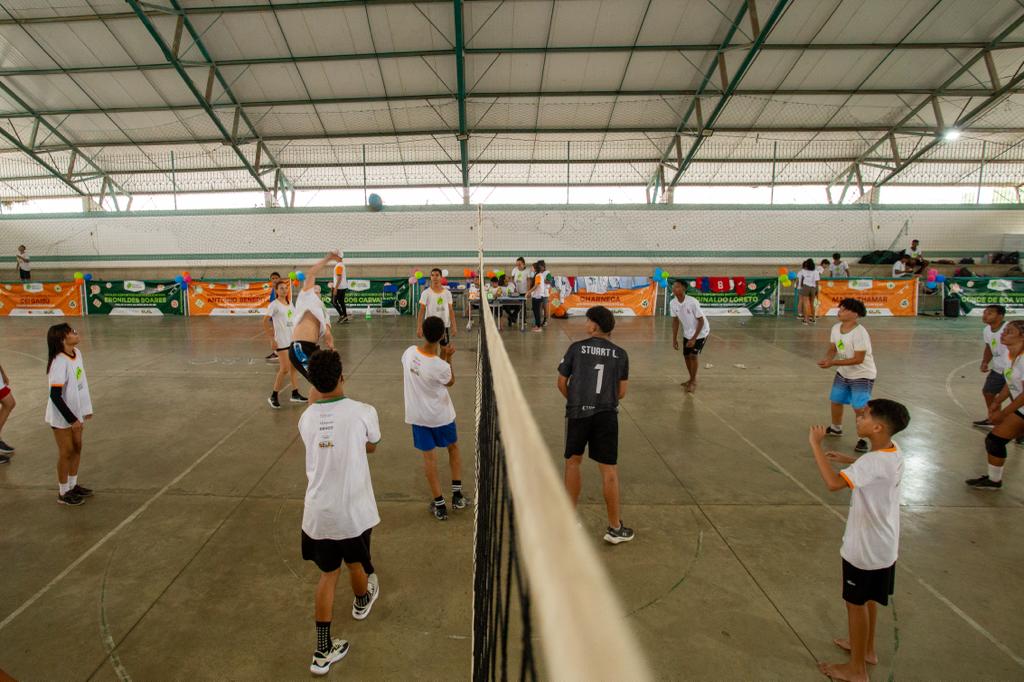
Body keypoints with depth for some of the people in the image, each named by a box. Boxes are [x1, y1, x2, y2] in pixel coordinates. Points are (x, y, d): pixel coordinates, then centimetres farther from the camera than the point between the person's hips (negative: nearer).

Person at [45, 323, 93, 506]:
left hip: (76, 411, 7)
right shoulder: (59, 362, -26)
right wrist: (72, 419, -19)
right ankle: (63, 492, 22)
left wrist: (87, 407, 13)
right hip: (62, 416, -7)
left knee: (77, 447, 17)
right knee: (66, 452, 5)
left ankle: (73, 485, 34)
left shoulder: (77, 353, -2)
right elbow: (55, 395, -24)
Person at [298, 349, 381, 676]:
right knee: (355, 563, 25)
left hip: (317, 514, 2)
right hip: (353, 511, -2)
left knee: (328, 574, 17)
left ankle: (323, 651, 20)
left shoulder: (306, 418, -4)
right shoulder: (363, 412, -14)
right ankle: (362, 601, 55)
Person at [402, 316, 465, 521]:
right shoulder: (441, 366, -28)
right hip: (440, 415, -3)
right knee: (453, 448, 21)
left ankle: (439, 505, 15)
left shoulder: (409, 352, -16)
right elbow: (450, 382, -5)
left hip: (417, 415, 3)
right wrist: (448, 358, -6)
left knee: (428, 456, 10)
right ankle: (457, 495, 25)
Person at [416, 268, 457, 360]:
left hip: (445, 325, 3)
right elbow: (421, 311, -7)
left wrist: (453, 326, -1)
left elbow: (451, 310, 5)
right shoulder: (426, 293, -6)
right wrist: (419, 327, -14)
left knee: (445, 350, 9)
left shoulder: (447, 293, 2)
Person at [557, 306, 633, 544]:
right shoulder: (620, 354, 4)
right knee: (609, 471, 5)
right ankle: (615, 528, 14)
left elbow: (562, 383, 3)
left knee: (573, 462, 18)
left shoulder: (576, 348, 0)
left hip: (577, 413, 0)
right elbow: (621, 392, 4)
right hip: (606, 415, 0)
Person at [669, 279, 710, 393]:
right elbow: (675, 321, -1)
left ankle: (693, 382, 6)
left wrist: (694, 338, -25)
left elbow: (701, 321, -22)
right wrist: (674, 339, -2)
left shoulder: (692, 302, -31)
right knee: (686, 356, 9)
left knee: (693, 355, -12)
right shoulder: (672, 303, -13)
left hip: (701, 332, -6)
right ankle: (692, 379, 30)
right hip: (687, 333, 6)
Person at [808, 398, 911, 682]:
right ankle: (867, 648, 46)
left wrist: (815, 444, -38)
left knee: (856, 603, 10)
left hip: (866, 548, -8)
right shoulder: (893, 450, -5)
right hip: (882, 543, 8)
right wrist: (849, 460, 10)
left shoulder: (874, 462, -33)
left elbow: (833, 482, -45)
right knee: (868, 599, 27)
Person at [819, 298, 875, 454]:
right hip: (843, 373, 8)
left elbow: (858, 359, -29)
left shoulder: (860, 333, -28)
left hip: (863, 375, -8)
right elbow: (832, 349, 5)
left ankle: (864, 439, 5)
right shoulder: (836, 328, -6)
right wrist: (827, 359, -17)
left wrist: (833, 363, -32)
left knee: (859, 408, -12)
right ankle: (836, 428, 42)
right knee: (835, 400, 18)